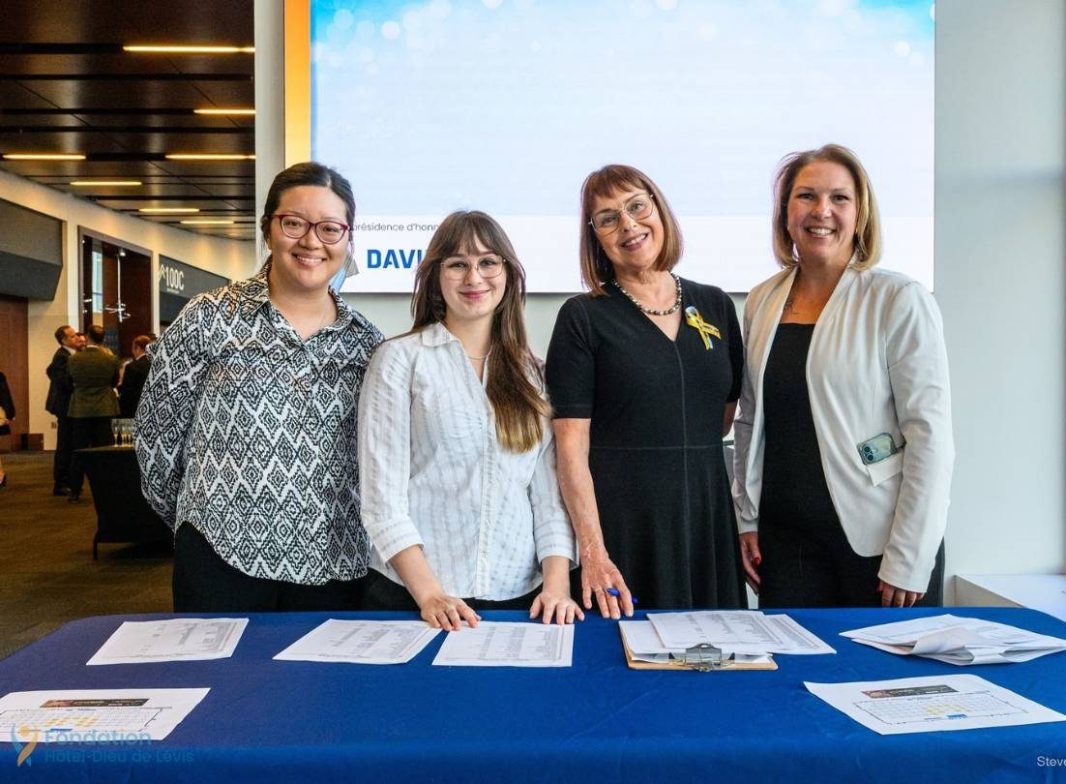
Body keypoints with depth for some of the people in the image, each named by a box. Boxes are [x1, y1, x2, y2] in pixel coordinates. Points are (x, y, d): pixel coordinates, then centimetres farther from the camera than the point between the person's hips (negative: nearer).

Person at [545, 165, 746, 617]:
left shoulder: (716, 307, 9)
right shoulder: (583, 317, -3)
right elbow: (572, 447, -9)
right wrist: (592, 552, -16)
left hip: (707, 514, 4)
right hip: (619, 522, -3)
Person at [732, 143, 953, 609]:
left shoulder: (899, 301, -7)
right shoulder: (762, 302, 6)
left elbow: (930, 433, -10)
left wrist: (908, 560, -13)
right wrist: (747, 519, 8)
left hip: (877, 537, -3)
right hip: (786, 534, 4)